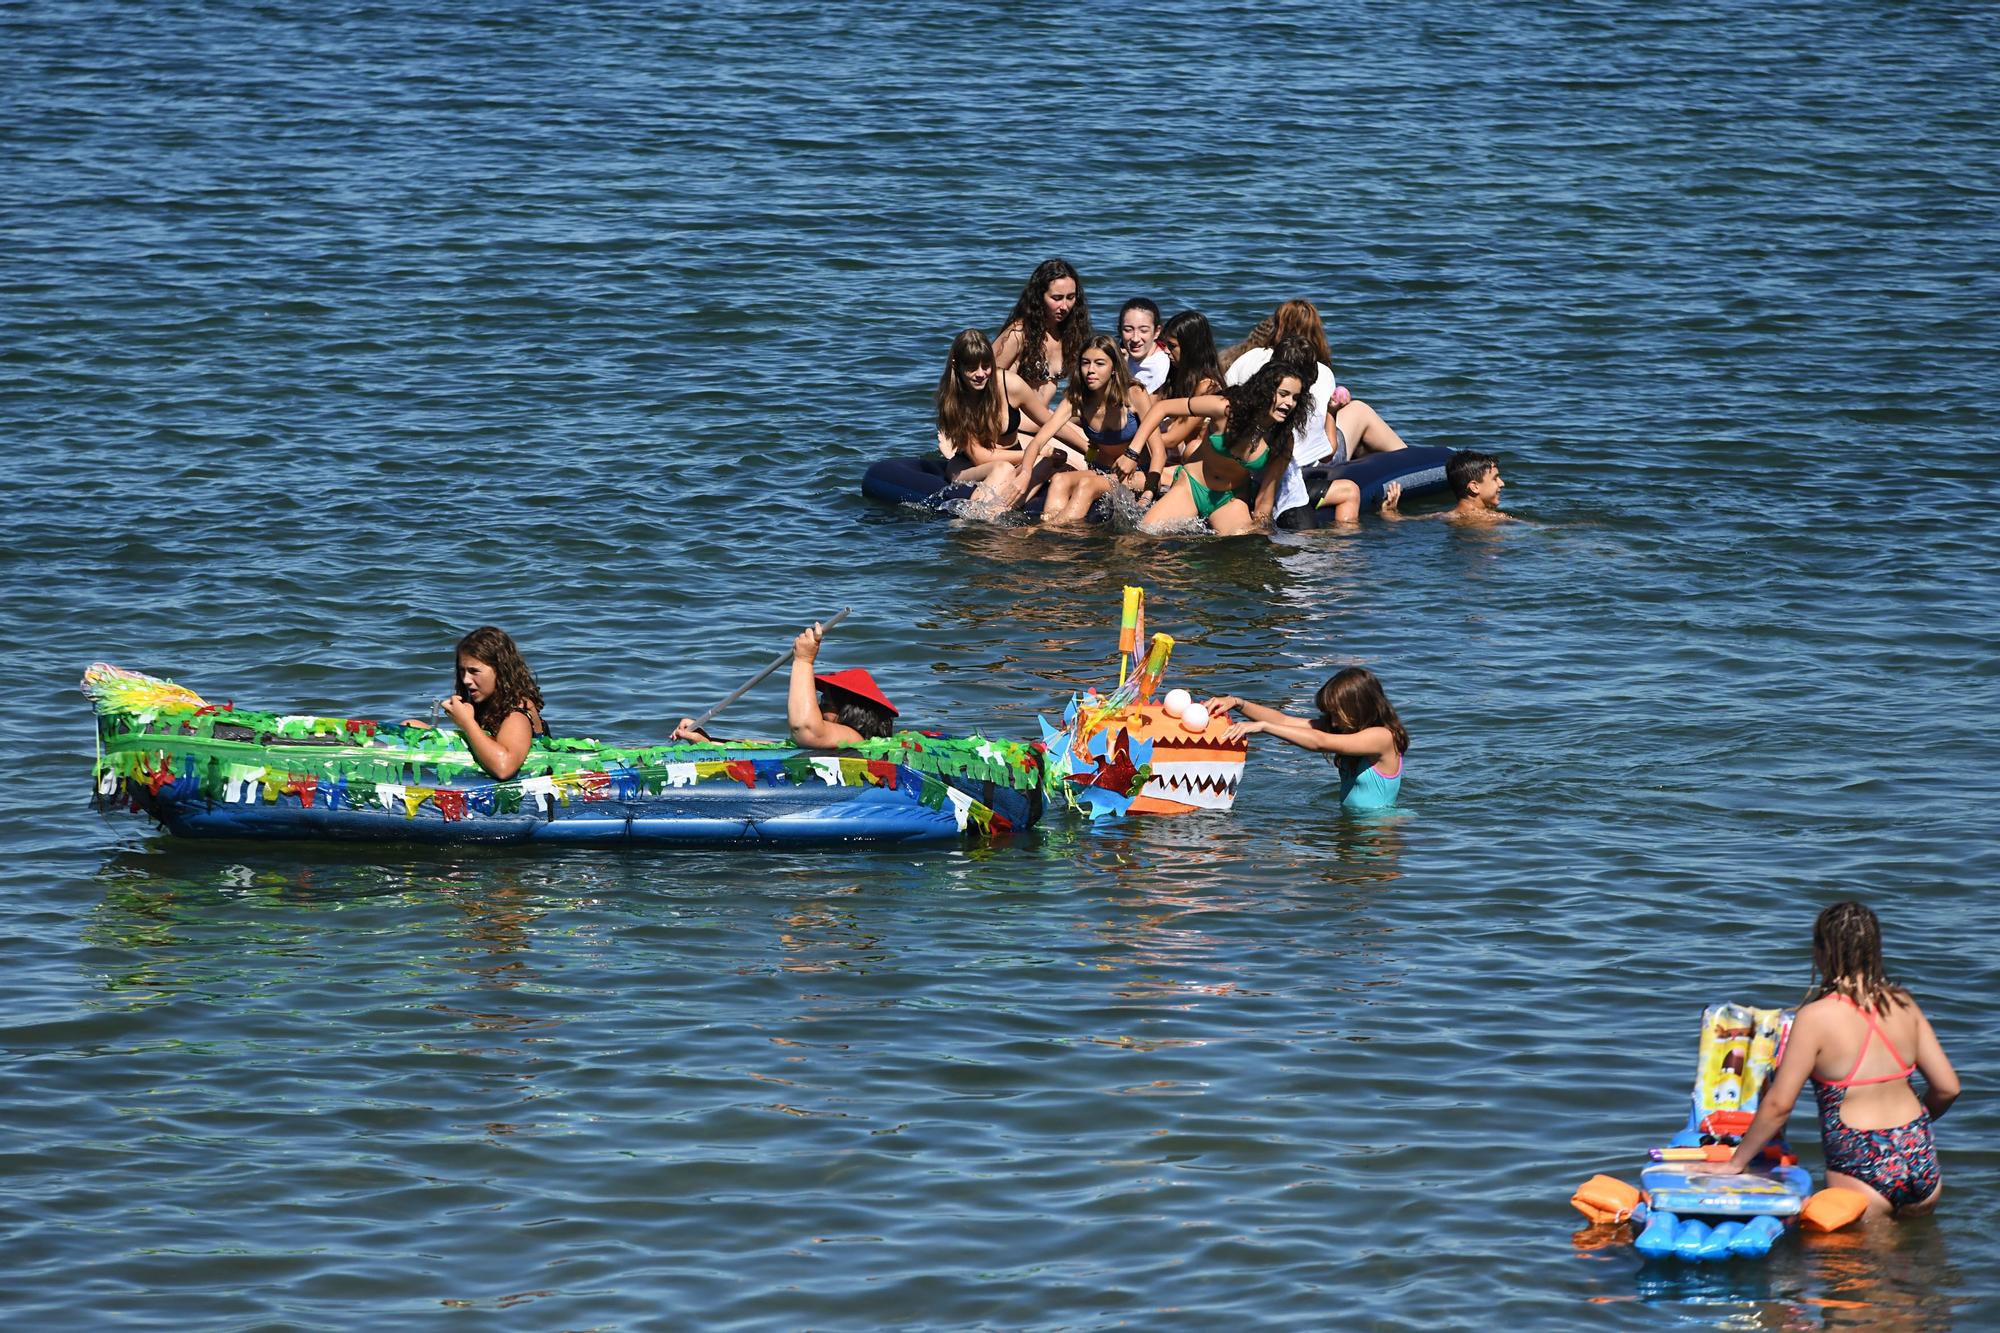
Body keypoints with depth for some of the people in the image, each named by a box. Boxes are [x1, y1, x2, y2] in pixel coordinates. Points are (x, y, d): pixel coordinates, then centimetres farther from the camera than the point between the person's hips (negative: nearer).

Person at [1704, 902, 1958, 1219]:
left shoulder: (1816, 1017, -10)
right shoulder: (1903, 1005, 6)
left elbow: (1779, 1104, -8)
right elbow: (1948, 1087, 10)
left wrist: (1735, 1162, 4)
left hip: (1861, 1163, -5)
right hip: (1921, 1158, 5)